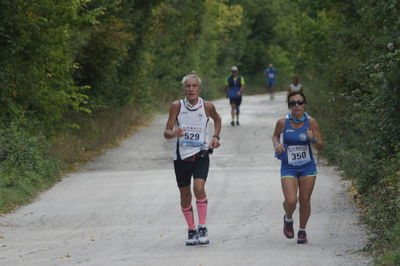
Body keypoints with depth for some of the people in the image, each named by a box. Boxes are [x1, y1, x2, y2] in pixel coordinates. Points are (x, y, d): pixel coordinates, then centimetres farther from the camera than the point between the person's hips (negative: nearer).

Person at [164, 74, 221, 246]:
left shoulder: (207, 107, -4)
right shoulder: (177, 106, -6)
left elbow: (217, 119, 19)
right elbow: (166, 133, -6)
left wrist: (216, 137, 4)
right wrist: (173, 133, -28)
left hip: (200, 155, -1)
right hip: (181, 156, 1)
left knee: (199, 187, -23)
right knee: (185, 195, 8)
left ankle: (203, 228, -13)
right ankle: (191, 230, 26)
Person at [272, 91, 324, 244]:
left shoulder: (311, 122, -8)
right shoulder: (283, 122, -9)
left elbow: (321, 147, -3)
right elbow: (275, 135, 13)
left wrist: (313, 139, -24)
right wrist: (276, 144, -9)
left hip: (307, 168, 1)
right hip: (288, 168, -1)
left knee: (304, 201, 5)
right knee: (291, 201, -14)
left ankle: (302, 231, 26)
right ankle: (288, 219, 20)